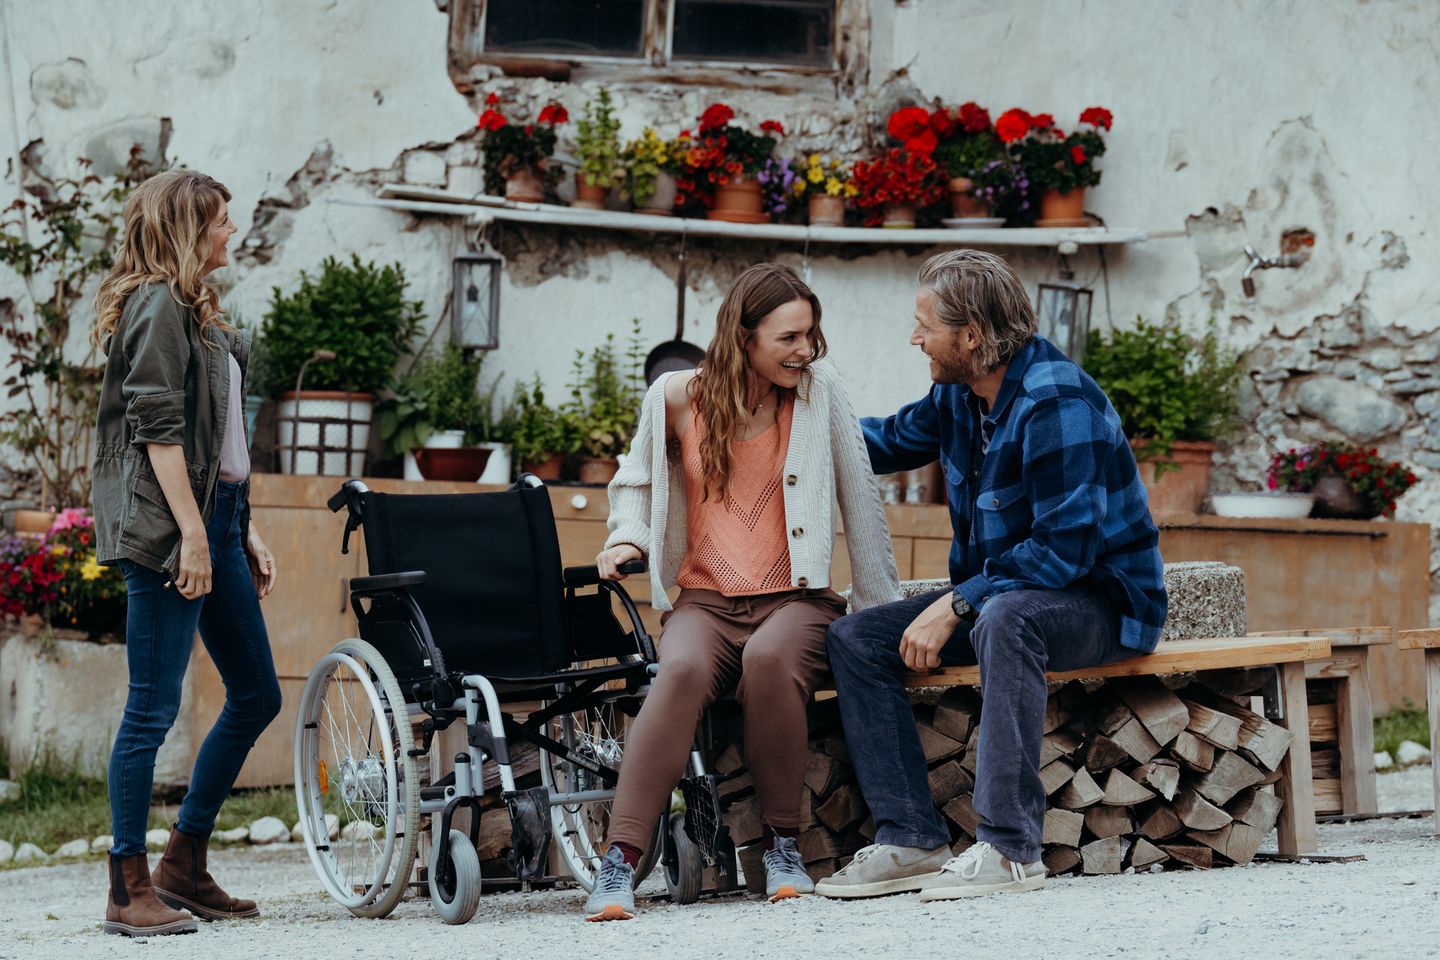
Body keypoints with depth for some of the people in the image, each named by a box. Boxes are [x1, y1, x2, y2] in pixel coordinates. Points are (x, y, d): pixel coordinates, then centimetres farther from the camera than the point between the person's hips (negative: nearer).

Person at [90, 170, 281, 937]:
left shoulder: (196, 310, 21)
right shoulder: (157, 306, -9)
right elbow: (158, 428, -17)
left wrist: (243, 529, 19)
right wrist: (192, 533, -21)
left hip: (216, 517, 10)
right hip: (167, 526, -10)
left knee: (255, 695, 12)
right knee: (154, 707, -7)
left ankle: (184, 864, 19)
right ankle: (129, 889, -2)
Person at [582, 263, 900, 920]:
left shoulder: (820, 391, 1)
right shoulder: (678, 398, 3)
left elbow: (861, 503, 7)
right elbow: (638, 479, 23)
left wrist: (884, 612, 7)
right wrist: (628, 539, 2)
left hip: (796, 599, 0)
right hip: (706, 600, 0)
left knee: (769, 658, -37)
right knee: (683, 670, -35)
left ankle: (783, 846, -19)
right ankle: (619, 865, -39)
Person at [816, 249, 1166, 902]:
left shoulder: (1056, 403, -23)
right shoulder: (959, 395, 5)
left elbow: (1065, 548, -28)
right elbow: (890, 440, 27)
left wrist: (956, 605, -27)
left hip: (1102, 600, -9)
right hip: (999, 594, 9)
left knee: (1002, 619, -41)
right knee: (855, 639, -5)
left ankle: (1010, 849, -40)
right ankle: (912, 841, -14)